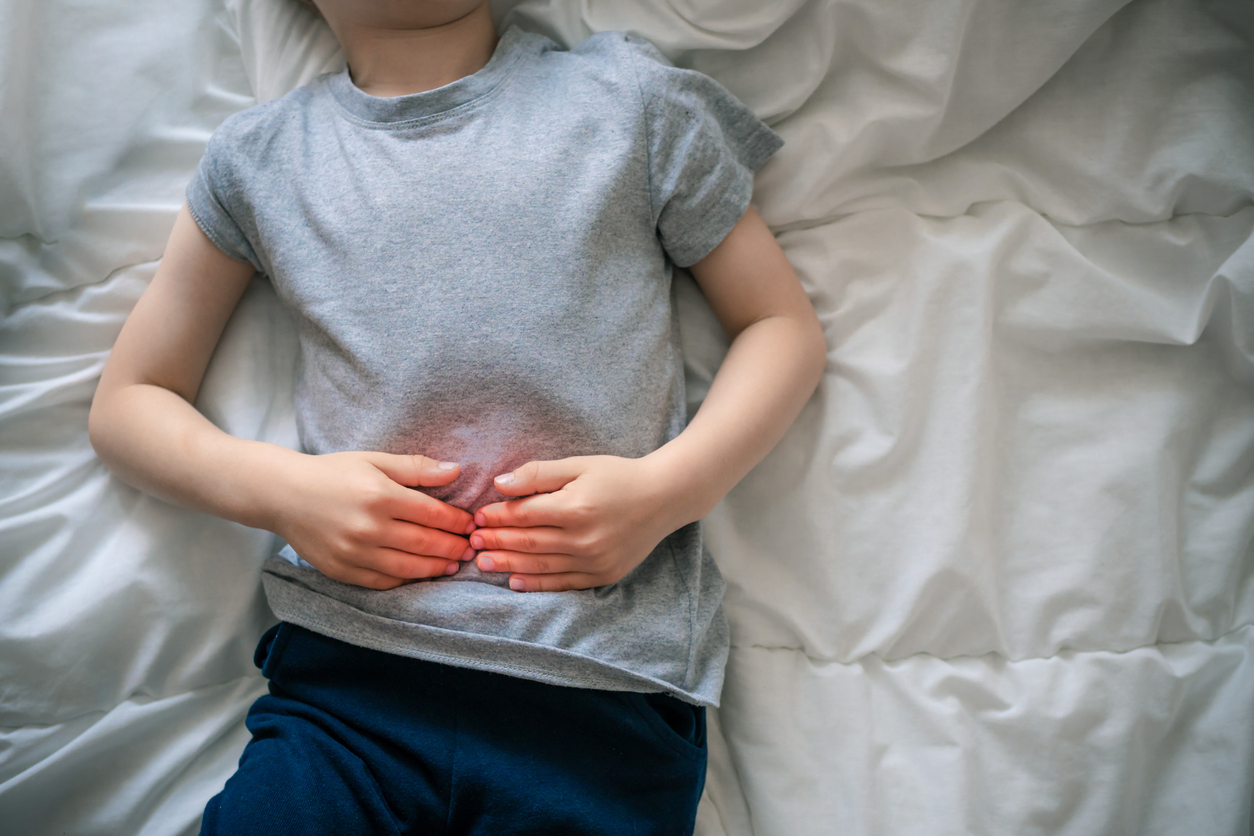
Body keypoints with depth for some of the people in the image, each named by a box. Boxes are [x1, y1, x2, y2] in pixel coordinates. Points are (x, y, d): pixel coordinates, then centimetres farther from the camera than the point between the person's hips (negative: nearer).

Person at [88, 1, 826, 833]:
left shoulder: (633, 93, 10)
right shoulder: (258, 155, 13)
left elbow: (787, 325, 10)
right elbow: (126, 403, 17)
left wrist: (665, 490, -8)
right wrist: (277, 487, -4)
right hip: (342, 678, 2)